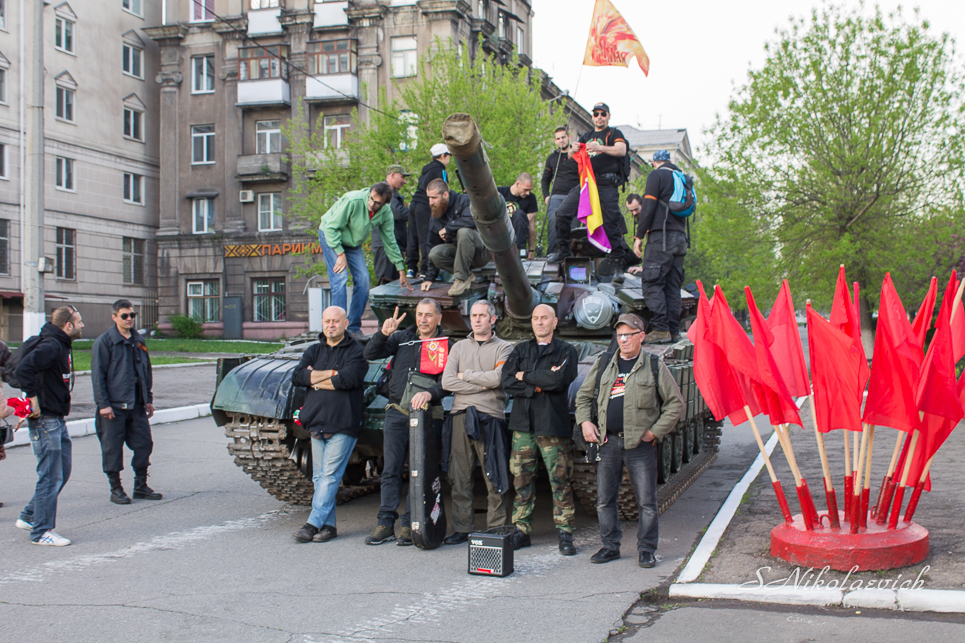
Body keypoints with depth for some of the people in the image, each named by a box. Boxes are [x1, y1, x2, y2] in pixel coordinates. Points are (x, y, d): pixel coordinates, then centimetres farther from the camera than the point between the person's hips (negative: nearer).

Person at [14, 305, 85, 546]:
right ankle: (42, 531, 5)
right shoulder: (50, 346, -18)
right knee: (51, 477, -4)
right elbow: (23, 369, -31)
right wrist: (33, 398, -25)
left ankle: (29, 517, 29)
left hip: (57, 419, 10)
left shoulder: (60, 346, 13)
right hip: (45, 419, -10)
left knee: (62, 472, 17)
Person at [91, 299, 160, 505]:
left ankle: (141, 486, 18)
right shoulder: (104, 342, -6)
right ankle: (116, 489, 12)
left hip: (137, 405, 6)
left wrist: (148, 399, 14)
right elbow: (98, 375, -8)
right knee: (112, 448, 1)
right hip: (114, 405, -6)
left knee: (144, 443, 6)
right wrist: (103, 404, -13)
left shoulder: (139, 341, 12)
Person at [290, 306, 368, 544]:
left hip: (343, 424, -6)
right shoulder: (314, 351, 15)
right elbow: (297, 376, 0)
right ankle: (328, 524, 14)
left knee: (330, 475, -8)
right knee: (319, 477, 7)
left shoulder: (356, 351, -3)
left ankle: (314, 523, -7)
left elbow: (348, 379, -20)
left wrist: (315, 379, -8)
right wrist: (330, 373, -9)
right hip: (316, 423, 6)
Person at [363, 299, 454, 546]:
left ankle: (409, 525, 5)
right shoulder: (401, 338, 13)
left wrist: (429, 393, -25)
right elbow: (370, 354, 6)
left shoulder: (446, 345, 4)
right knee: (391, 469, 2)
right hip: (396, 412, 3)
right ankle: (386, 523, 7)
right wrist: (383, 334, -10)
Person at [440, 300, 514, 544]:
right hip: (460, 416, 3)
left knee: (495, 478, -3)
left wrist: (465, 375, 0)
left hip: (489, 417, -3)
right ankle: (462, 529, 9)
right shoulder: (459, 347, 17)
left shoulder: (503, 348, 7)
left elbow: (498, 378, -11)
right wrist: (482, 385, -3)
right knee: (460, 477, 3)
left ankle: (497, 530, 5)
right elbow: (447, 382, 4)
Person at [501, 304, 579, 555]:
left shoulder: (565, 351, 5)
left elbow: (558, 379, -14)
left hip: (553, 423, -3)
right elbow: (507, 381, 1)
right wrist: (540, 383, -9)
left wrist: (525, 376, -4)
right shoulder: (520, 350, 16)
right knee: (522, 478, 5)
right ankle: (521, 530, 12)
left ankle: (564, 534, 4)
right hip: (522, 422, 3)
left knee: (560, 480, -3)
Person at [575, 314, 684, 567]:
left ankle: (646, 550, 12)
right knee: (604, 500, 8)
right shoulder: (603, 364, 11)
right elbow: (583, 396, 21)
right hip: (608, 442, 3)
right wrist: (585, 421, 5)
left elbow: (675, 404, 4)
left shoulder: (655, 366, 2)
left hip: (640, 444, -3)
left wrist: (656, 431, -3)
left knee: (646, 501, -1)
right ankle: (610, 546, 21)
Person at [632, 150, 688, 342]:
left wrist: (639, 236, -7)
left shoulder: (657, 175, 0)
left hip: (661, 235, -7)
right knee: (672, 285, 6)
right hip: (680, 236, 7)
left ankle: (660, 329, -18)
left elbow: (648, 206, -8)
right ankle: (674, 330, 2)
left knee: (652, 282, -9)